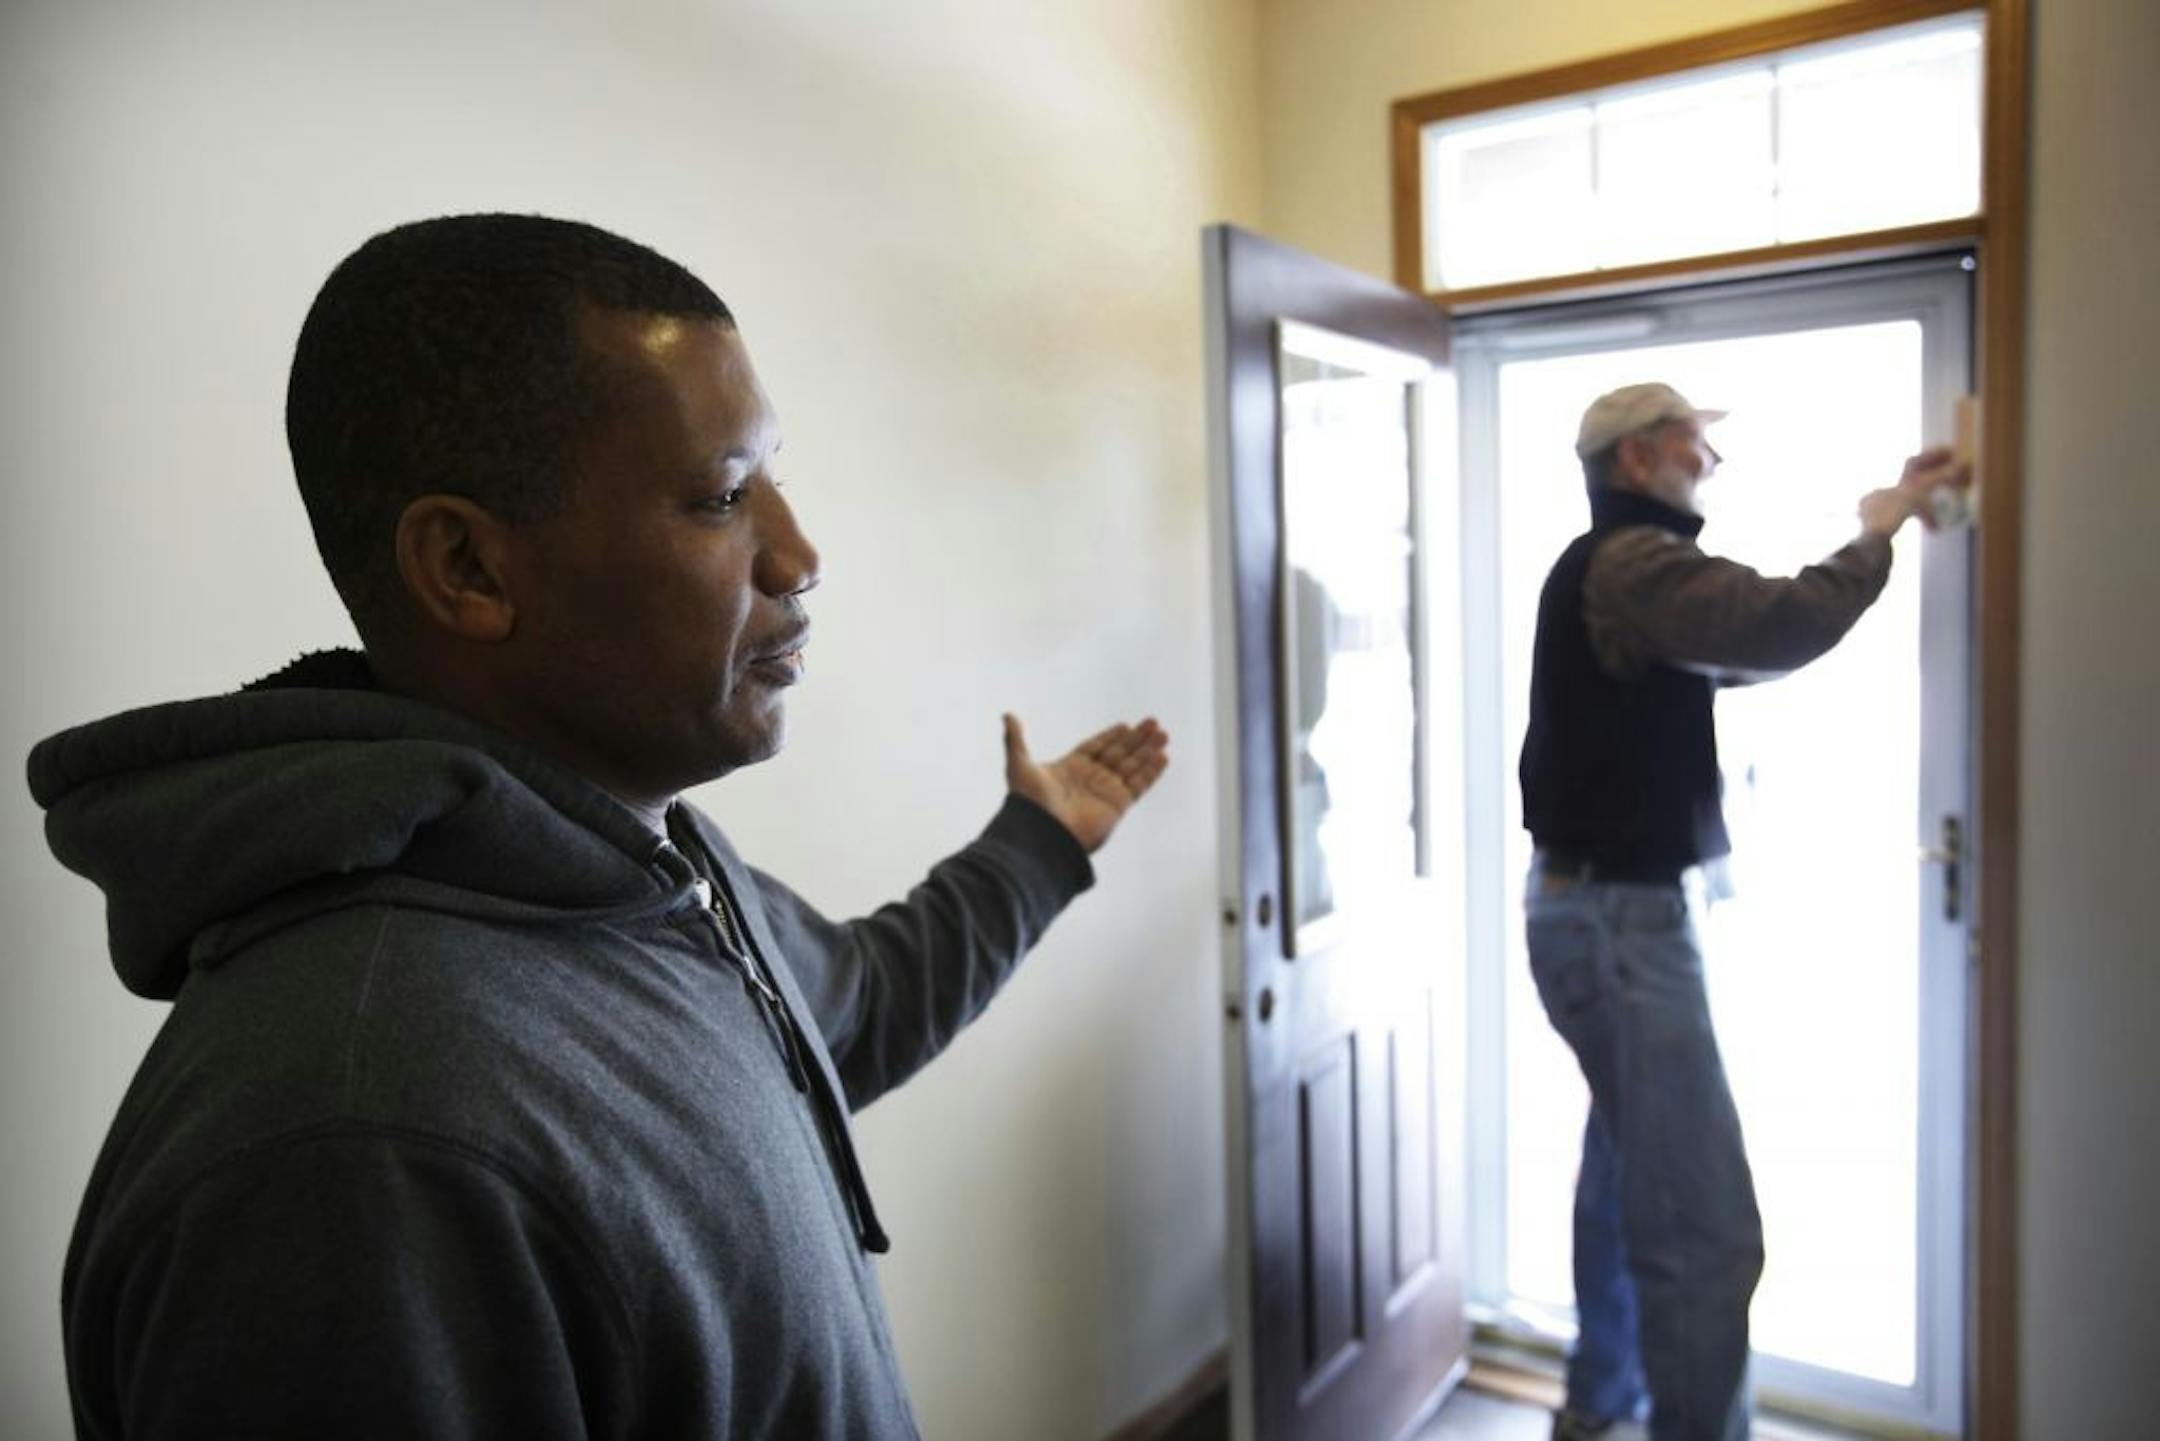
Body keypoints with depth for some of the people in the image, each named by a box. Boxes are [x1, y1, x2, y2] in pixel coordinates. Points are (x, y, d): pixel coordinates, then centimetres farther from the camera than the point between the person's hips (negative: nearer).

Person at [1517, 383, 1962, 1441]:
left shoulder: (1622, 569, 17)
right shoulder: (1628, 561, -15)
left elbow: (1743, 648, 20)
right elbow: (1780, 631, -29)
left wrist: (1875, 530, 13)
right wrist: (1880, 528, -11)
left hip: (1606, 906, 11)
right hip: (1618, 918, -11)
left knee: (1629, 1175, 22)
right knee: (1706, 1225, -8)